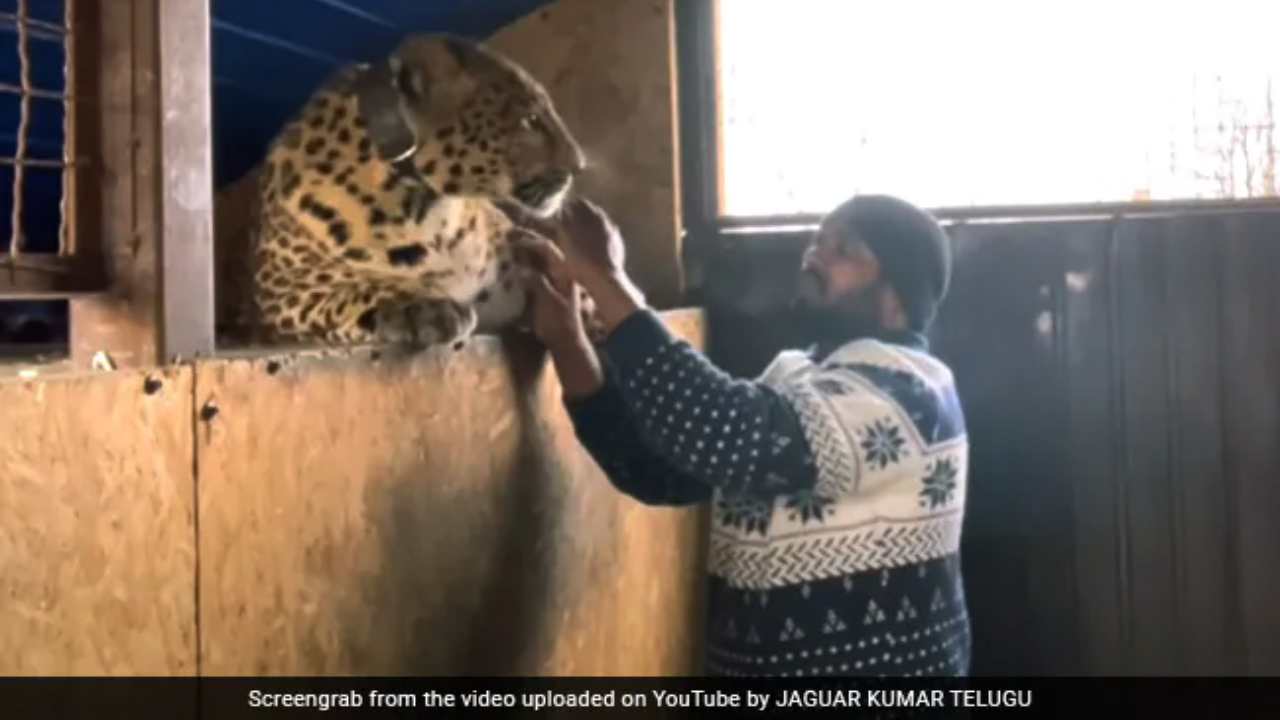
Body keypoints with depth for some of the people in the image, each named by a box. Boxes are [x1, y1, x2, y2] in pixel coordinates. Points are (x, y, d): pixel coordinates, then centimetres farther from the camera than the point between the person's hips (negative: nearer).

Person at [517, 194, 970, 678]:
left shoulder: (901, 386, -17)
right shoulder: (800, 377, 9)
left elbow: (734, 437, -33)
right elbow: (659, 471, 2)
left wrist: (606, 282, -27)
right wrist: (564, 338, -8)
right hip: (765, 665, 8)